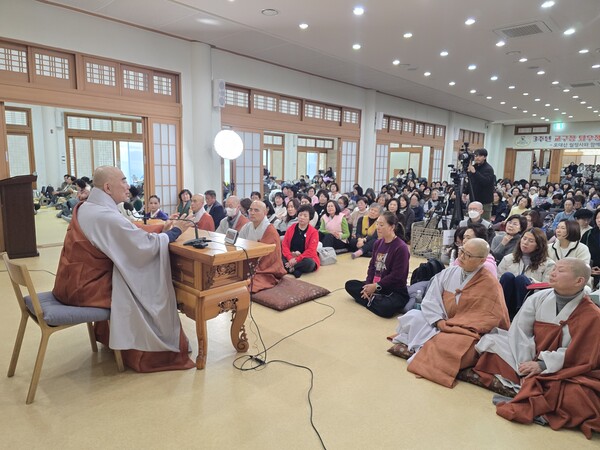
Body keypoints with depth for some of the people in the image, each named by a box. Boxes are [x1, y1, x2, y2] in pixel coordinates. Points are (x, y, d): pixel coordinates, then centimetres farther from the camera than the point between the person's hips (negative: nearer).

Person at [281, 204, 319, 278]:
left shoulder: (314, 232, -6)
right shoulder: (291, 228, 5)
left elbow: (311, 251, -13)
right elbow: (284, 244, -1)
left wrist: (296, 260, -21)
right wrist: (290, 258, -18)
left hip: (304, 259, -2)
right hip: (290, 259, 3)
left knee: (309, 263, -37)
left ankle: (290, 268, -21)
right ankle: (295, 270, -33)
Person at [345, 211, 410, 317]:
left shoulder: (401, 247, -18)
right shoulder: (378, 243, 6)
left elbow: (396, 275, -20)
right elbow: (372, 266, 7)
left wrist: (376, 286, -18)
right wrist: (369, 285, -8)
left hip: (395, 291, -7)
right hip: (374, 285, 7)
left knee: (385, 309, -35)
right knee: (349, 285, 1)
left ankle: (371, 299, -6)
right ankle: (372, 297, -11)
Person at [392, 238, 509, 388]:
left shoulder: (490, 283, -9)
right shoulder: (448, 273, 3)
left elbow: (490, 317, -13)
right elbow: (430, 300, 0)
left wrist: (455, 325, -19)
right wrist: (439, 321, -19)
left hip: (467, 333, -4)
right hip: (441, 325, 5)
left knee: (450, 345, -37)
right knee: (412, 317, -17)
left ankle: (426, 348, -10)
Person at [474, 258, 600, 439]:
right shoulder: (538, 298, -3)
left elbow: (581, 356, -13)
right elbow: (519, 330, -7)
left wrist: (543, 365, -21)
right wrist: (525, 364, -19)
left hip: (564, 372, -3)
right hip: (529, 359, 4)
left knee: (577, 397, -35)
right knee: (490, 340, -13)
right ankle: (523, 390, -17)